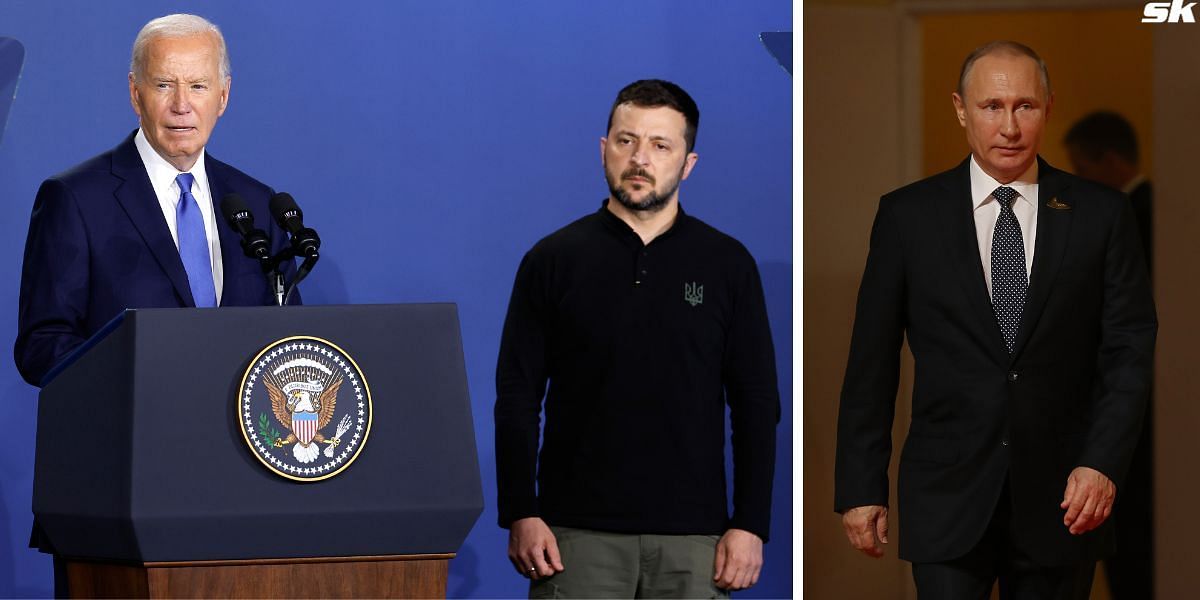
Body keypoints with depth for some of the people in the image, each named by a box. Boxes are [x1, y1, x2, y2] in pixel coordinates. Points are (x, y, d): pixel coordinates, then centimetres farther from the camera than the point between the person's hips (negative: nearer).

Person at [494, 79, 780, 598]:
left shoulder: (727, 264, 7)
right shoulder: (553, 260, 5)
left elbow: (757, 403, 6)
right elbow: (517, 398, 4)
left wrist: (750, 525, -2)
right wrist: (520, 515, -5)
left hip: (692, 535, 1)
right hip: (578, 532, -1)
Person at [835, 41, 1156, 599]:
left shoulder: (1100, 214, 3)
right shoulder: (909, 215, 2)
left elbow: (1129, 349, 2)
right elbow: (872, 360, 4)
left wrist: (1103, 463, -11)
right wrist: (860, 487, 1)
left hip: (1061, 495, 1)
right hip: (948, 494, -1)